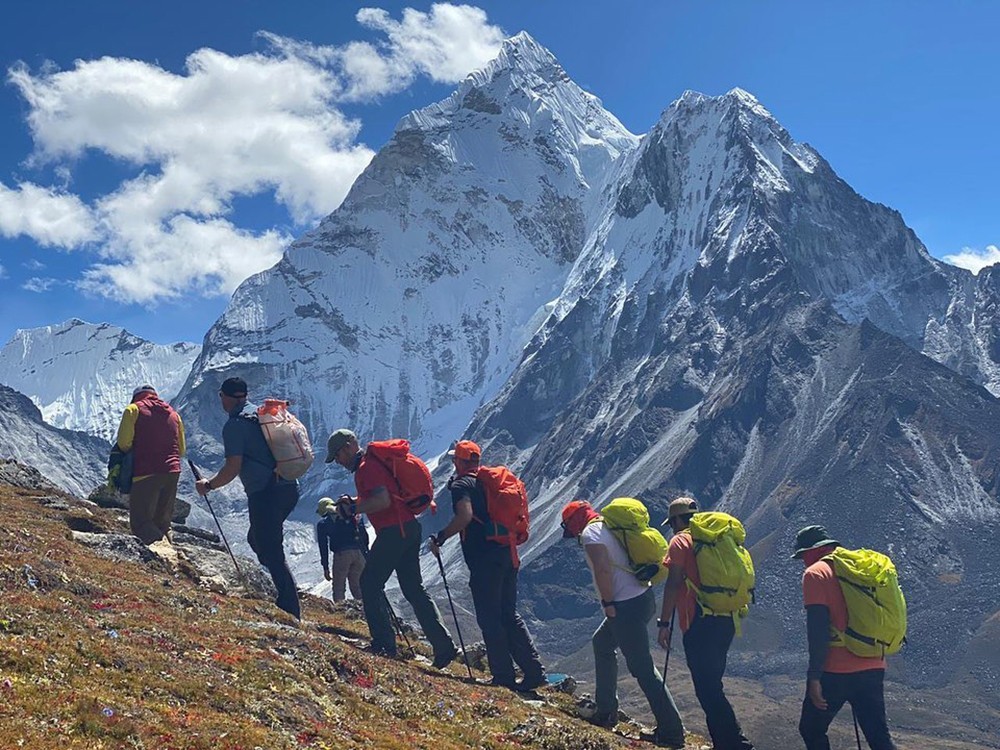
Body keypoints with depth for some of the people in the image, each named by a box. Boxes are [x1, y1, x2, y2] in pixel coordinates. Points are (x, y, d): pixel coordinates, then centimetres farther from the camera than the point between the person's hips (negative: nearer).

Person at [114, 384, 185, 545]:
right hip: (172, 472, 5)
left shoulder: (134, 409, 2)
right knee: (162, 521, 14)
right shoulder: (173, 413, 18)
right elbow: (181, 449, 20)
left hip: (146, 473, -5)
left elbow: (123, 442, -8)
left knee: (140, 522, -5)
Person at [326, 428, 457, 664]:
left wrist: (353, 509, -13)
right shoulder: (370, 463, 21)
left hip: (394, 531, -10)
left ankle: (383, 644, -2)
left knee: (370, 583, -2)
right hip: (409, 529, 10)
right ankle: (444, 646, 7)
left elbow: (382, 501, -24)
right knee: (414, 589, 10)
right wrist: (354, 502, 16)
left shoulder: (366, 467, -12)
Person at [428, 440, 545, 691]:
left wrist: (440, 538, -14)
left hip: (484, 559, -8)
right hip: (507, 555, 8)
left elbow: (465, 515, -23)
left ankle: (504, 676, 3)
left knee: (489, 618, 0)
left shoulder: (461, 484, -5)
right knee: (509, 616, 13)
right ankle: (534, 671, 10)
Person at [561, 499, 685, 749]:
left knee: (642, 669, -5)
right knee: (602, 643, 26)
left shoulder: (590, 533, -9)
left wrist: (608, 604, -14)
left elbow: (603, 569, -22)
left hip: (627, 606, -10)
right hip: (642, 596, 10)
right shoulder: (610, 526, 17)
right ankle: (606, 711, 31)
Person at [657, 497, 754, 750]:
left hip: (701, 623, -8)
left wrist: (664, 623, -9)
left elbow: (674, 584, -11)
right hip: (726, 621, 8)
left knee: (707, 689, -6)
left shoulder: (681, 541, -4)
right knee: (712, 686, 18)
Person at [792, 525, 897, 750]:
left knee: (811, 730, 12)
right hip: (874, 669, 6)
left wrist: (814, 676, -15)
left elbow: (818, 628, -15)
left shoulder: (816, 573, -5)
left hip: (836, 672, -6)